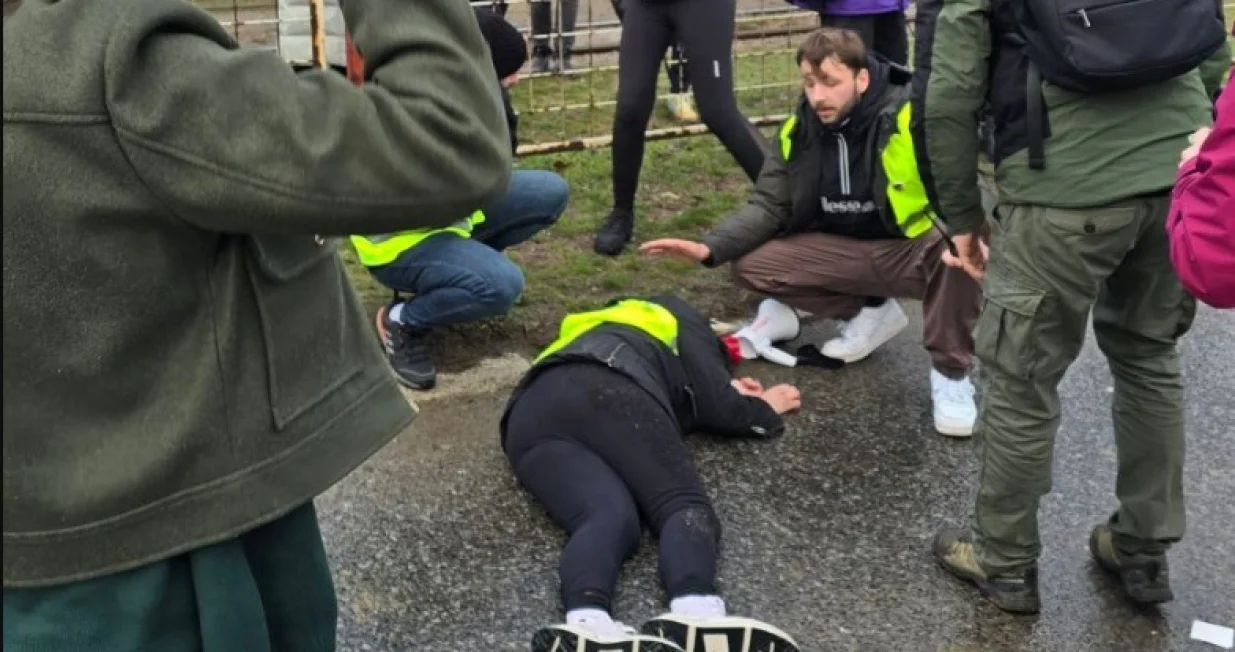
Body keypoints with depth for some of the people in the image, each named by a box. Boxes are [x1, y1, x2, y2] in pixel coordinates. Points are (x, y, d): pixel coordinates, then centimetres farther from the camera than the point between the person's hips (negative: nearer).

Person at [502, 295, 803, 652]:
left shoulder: (608, 326, 49)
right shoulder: (680, 322, 30)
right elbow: (718, 409, 17)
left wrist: (728, 392, 47)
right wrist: (764, 409, 37)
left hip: (530, 420, 6)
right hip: (608, 393, -5)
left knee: (608, 517, -19)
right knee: (685, 505, -12)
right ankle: (694, 616, -46)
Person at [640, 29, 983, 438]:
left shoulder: (910, 116, -22)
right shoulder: (799, 130, -5)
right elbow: (769, 205, -1)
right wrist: (710, 248, -18)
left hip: (917, 250, -5)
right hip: (847, 252, 5)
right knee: (751, 267, -11)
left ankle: (950, 372, -15)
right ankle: (871, 313, 8)